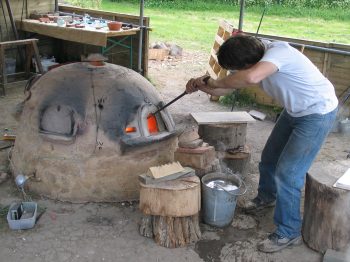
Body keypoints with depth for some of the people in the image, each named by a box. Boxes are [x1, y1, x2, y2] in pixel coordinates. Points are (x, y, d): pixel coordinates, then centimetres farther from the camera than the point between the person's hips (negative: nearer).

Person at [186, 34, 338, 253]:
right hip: (294, 111, 9)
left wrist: (214, 82, -37)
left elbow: (250, 78, -52)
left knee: (287, 173, -10)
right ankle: (266, 197, 48)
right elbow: (228, 87, 4)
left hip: (318, 114, -9)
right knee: (269, 157, 19)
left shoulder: (277, 51, -33)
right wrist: (202, 86, -15)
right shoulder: (253, 61, -6)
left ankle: (289, 233, 7)